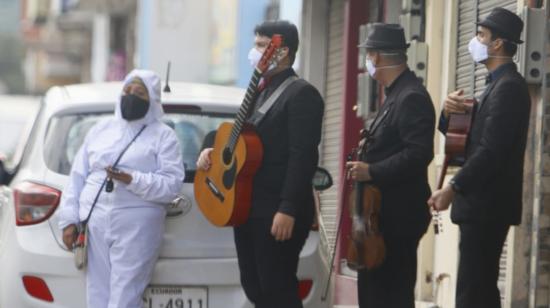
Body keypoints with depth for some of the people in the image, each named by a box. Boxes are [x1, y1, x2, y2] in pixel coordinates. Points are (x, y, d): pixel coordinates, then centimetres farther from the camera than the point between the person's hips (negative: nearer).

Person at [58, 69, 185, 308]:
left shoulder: (163, 136, 6)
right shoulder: (100, 129, 19)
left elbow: (173, 184, -6)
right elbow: (77, 176, 16)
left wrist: (132, 180, -18)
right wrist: (69, 219, 6)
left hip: (137, 224, -4)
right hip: (94, 221, 4)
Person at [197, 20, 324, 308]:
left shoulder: (301, 94, -10)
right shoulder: (259, 93, 19)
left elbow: (303, 156, -18)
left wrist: (288, 210, -24)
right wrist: (213, 149, 7)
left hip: (277, 212, -9)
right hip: (248, 207, 9)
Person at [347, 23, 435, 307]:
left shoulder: (412, 97, -16)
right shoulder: (396, 95, 16)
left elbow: (419, 153, -24)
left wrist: (372, 172, -24)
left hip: (399, 214, -10)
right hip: (384, 211, 10)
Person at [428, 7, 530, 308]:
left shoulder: (509, 87, -14)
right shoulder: (498, 84, 18)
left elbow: (492, 150, -22)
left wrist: (453, 188, -22)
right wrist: (450, 113, -2)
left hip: (487, 206, -10)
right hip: (482, 205, 10)